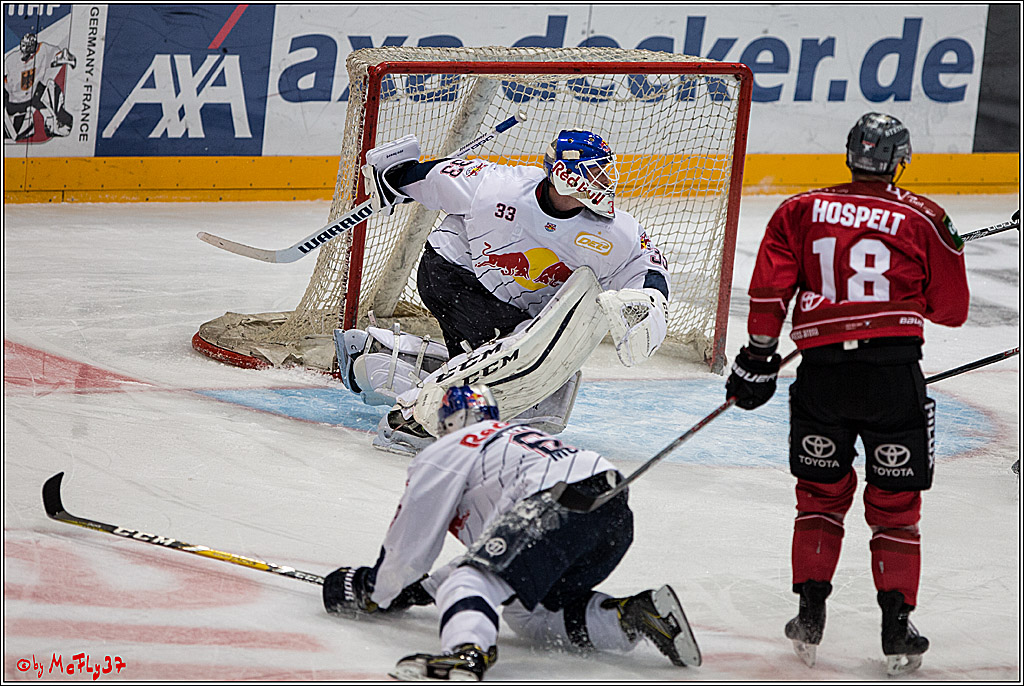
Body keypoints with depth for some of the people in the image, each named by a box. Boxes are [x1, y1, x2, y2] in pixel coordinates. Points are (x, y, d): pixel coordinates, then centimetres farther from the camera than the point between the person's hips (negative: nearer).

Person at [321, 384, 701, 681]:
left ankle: (468, 650, -52)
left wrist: (372, 593, 36)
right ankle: (636, 614, 3)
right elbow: (494, 548, 45)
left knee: (471, 580, -19)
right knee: (528, 614, 19)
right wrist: (422, 589, 48)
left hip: (557, 503, -8)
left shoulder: (441, 456, 17)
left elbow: (408, 547, 18)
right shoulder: (518, 437, 42)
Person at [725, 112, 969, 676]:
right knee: (895, 502, 9)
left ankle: (809, 617, 13)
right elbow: (950, 309, 9)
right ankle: (897, 629, 3)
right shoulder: (923, 220, 4)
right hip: (893, 370, -1)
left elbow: (770, 287, 1)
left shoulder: (802, 212, 7)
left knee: (821, 492, 19)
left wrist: (758, 358, 10)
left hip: (822, 370, 1)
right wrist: (949, 248, 26)